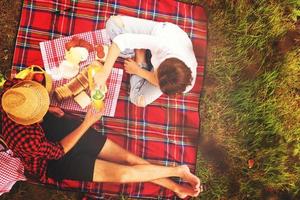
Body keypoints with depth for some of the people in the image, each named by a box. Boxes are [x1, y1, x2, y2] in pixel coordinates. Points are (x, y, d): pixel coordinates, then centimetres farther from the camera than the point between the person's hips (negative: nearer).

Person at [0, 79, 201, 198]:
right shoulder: (27, 140, -35)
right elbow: (58, 151, -19)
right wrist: (87, 123, -16)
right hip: (53, 160, -4)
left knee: (129, 158, -2)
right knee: (124, 174, -14)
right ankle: (178, 170, 4)